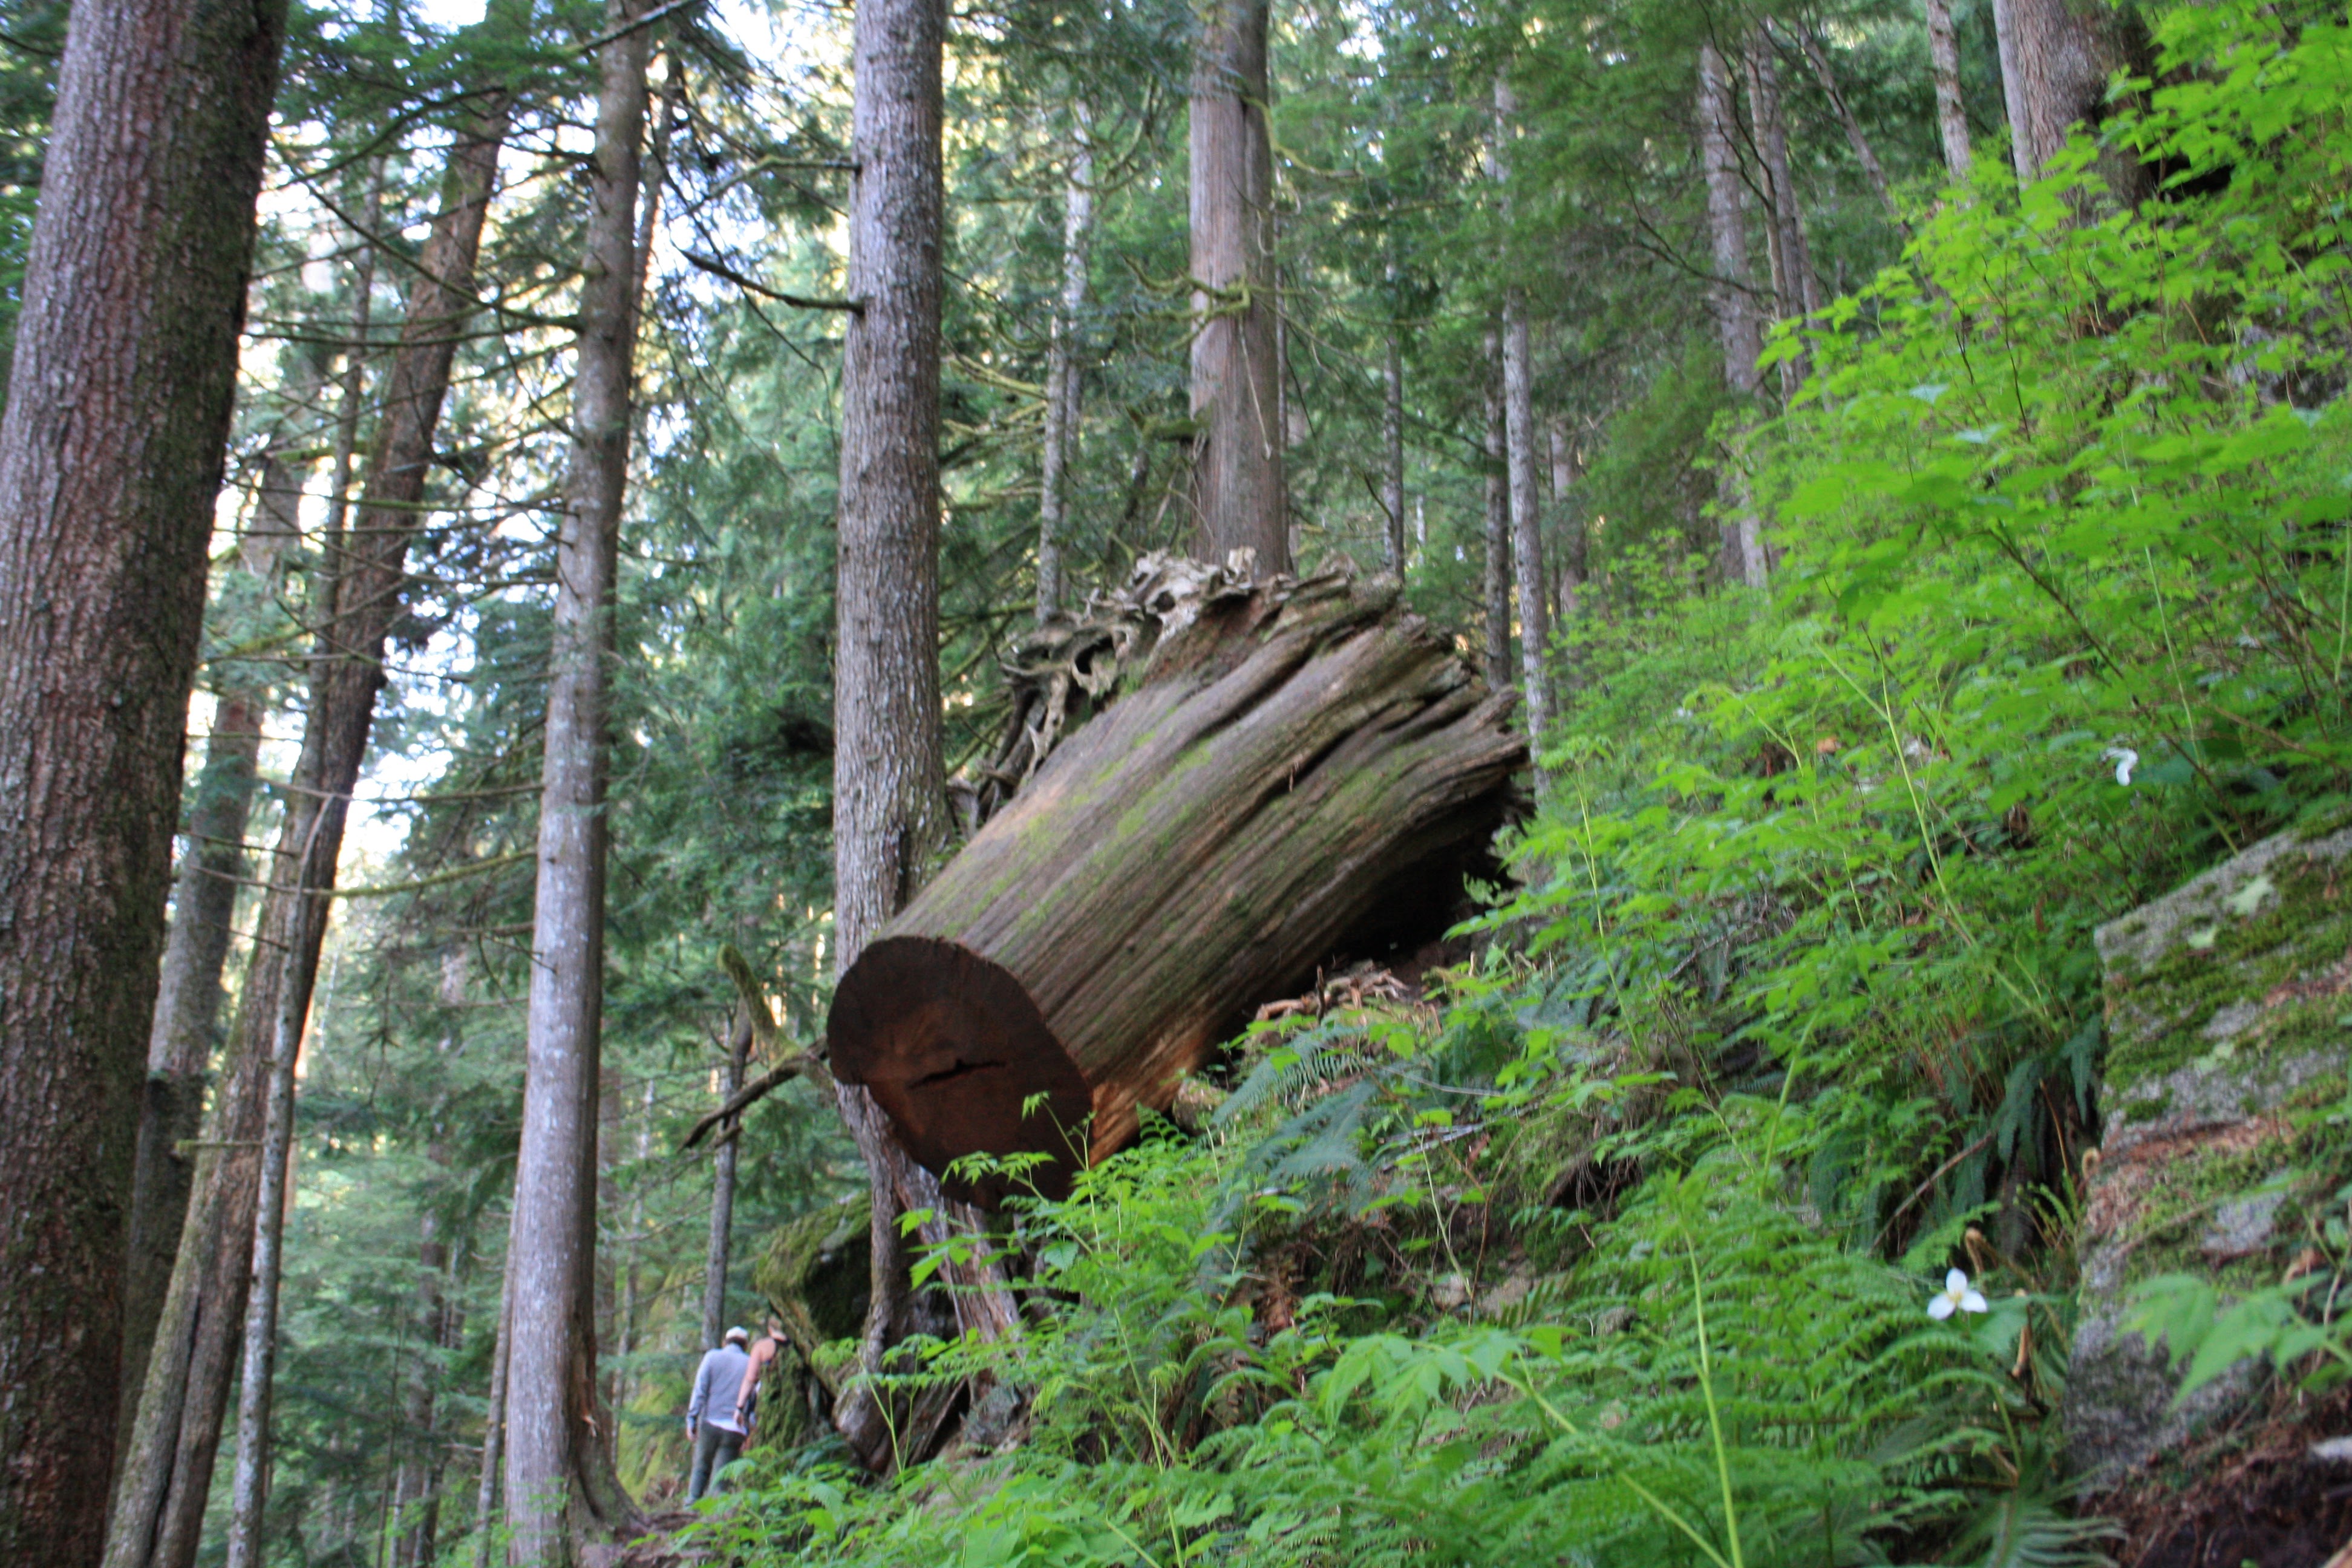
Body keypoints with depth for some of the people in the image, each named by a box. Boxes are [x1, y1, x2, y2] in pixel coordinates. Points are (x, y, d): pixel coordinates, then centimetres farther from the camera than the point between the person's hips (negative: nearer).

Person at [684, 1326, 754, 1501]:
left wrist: (691, 1421, -1)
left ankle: (692, 1504, 8)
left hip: (710, 1424, 0)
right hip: (734, 1431, 0)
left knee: (700, 1468, 18)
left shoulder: (712, 1357, 6)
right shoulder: (752, 1364, 8)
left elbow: (699, 1391, -2)